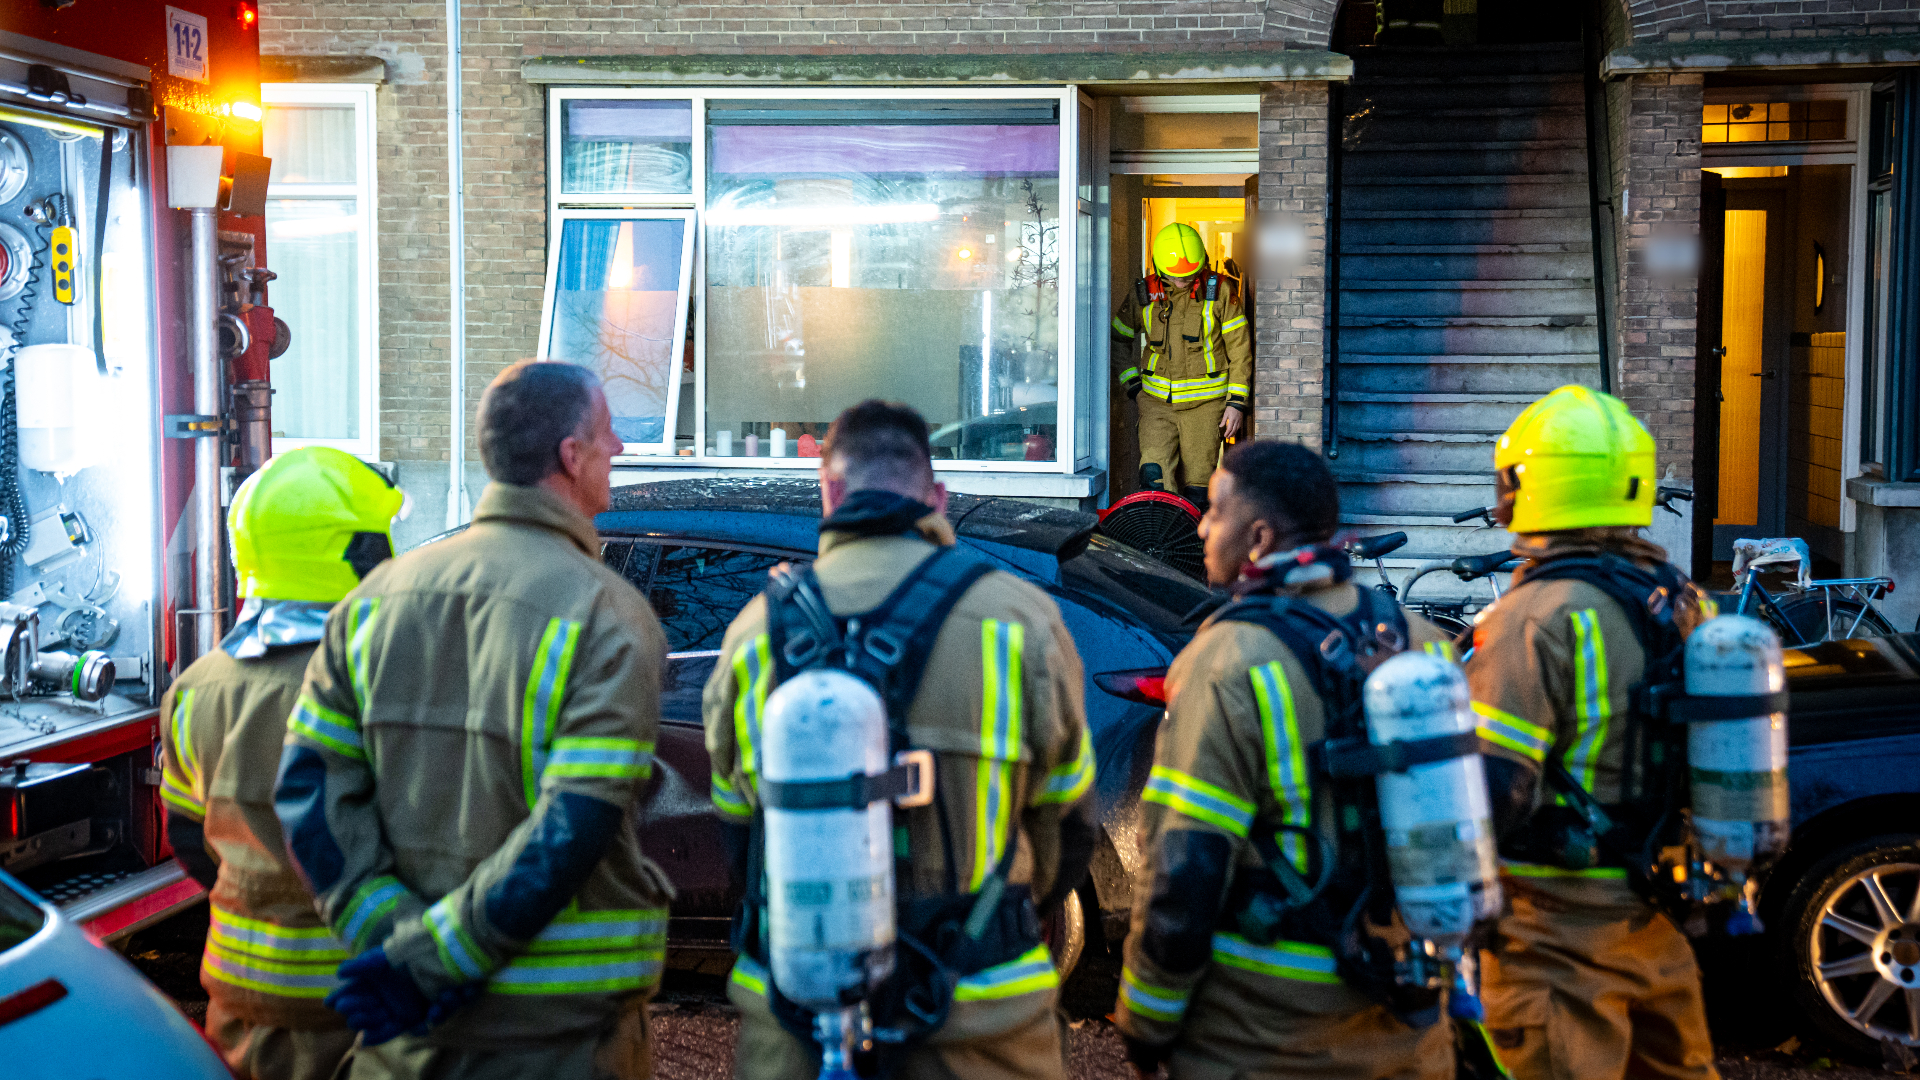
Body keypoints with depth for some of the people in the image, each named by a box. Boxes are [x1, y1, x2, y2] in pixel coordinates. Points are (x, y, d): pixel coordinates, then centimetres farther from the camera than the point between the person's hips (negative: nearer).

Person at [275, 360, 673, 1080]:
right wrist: (431, 959, -16)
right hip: (563, 1022, -4)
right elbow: (573, 832, -21)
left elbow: (308, 791, -1)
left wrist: (390, 932, -7)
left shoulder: (377, 597, 5)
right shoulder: (611, 619, -12)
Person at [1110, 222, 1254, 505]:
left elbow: (1240, 349, 0)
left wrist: (1237, 402, -5)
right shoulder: (1144, 294, 1)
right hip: (1157, 400, 1)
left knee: (1195, 485, 1)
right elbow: (1118, 339, 16)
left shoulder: (1220, 291, -4)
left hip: (1205, 403, -1)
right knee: (1154, 475, -14)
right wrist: (1133, 383, 6)